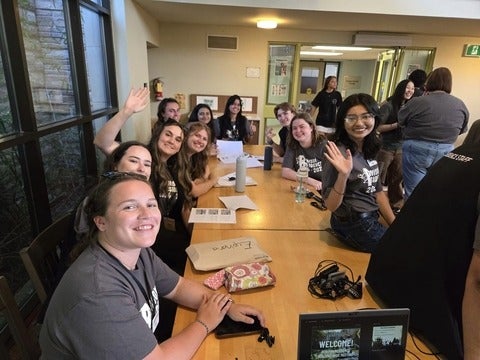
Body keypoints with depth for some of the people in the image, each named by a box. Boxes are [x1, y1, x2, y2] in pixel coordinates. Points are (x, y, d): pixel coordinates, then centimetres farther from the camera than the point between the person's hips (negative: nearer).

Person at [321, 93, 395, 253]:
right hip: (354, 226, -7)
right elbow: (331, 206, -20)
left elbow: (378, 191, 11)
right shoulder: (339, 153, -23)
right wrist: (343, 175, -36)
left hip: (372, 220, 7)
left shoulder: (370, 149, 1)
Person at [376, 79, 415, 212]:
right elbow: (378, 127, -15)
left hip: (401, 148, 6)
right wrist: (397, 125, -21)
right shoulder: (388, 105, -11)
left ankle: (395, 204, 29)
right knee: (378, 179, 2)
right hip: (385, 148, -6)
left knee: (397, 179, 15)